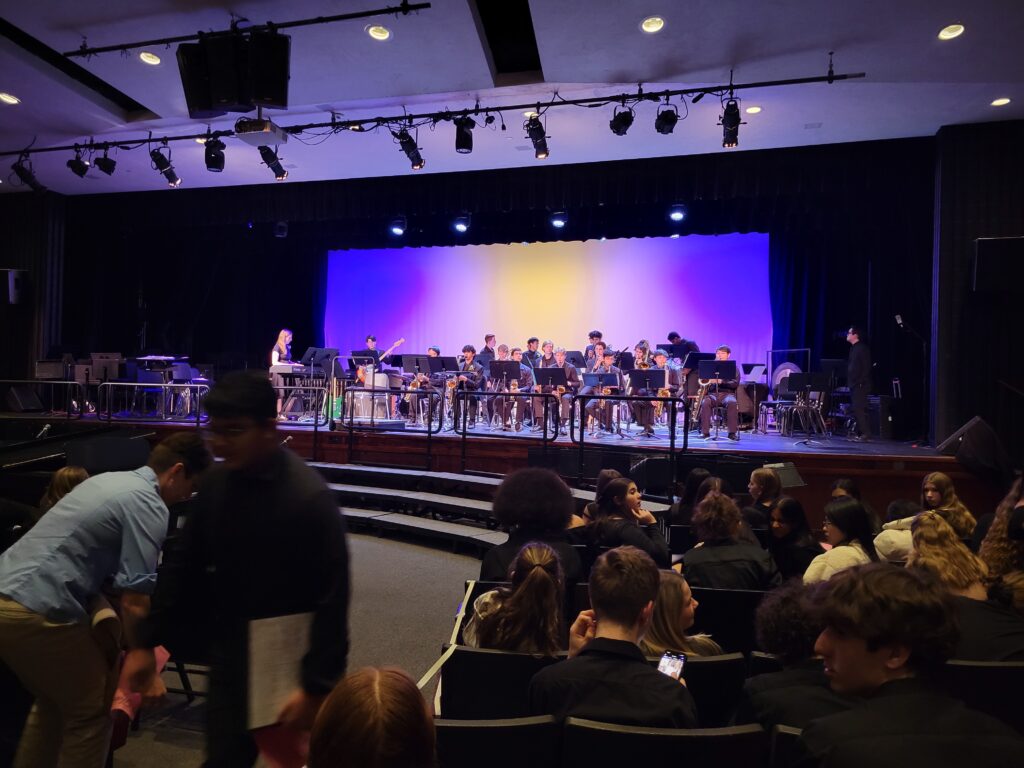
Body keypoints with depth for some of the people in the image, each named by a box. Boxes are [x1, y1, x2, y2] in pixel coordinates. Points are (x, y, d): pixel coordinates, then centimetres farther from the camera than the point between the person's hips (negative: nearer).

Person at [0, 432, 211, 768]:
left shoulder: (111, 479, 14)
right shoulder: (150, 506, -14)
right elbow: (135, 597, -16)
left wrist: (102, 614, 19)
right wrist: (140, 656, -5)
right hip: (37, 609, -9)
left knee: (54, 703, 26)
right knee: (93, 710, 8)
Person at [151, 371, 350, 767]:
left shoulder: (310, 497, -23)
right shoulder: (216, 482, -5)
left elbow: (332, 600, -20)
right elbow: (185, 564, 6)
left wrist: (316, 685, -18)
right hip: (231, 656, 5)